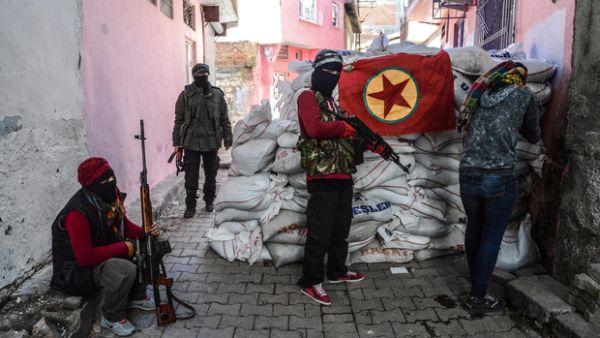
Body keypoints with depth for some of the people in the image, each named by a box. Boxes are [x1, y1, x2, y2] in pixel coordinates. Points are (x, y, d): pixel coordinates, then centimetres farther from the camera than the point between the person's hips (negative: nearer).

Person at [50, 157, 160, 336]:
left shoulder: (111, 195, -9)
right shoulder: (78, 212, -32)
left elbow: (124, 224, 6)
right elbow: (85, 257, -32)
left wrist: (145, 232, -13)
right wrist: (123, 247, -26)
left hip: (107, 252, 8)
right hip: (78, 267, -8)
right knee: (125, 270, -32)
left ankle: (136, 296, 15)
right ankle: (112, 318, -5)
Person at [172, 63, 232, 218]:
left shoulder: (217, 95, 5)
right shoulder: (186, 95, 2)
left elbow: (224, 120, 7)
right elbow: (179, 120, 4)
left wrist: (228, 140, 3)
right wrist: (177, 142, 0)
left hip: (211, 143, 1)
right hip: (191, 143, -1)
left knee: (211, 176, 12)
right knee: (191, 177, 2)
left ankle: (209, 202, 30)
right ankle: (190, 206, 14)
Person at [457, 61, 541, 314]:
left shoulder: (478, 94, 9)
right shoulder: (523, 95, 1)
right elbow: (533, 136, 13)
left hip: (468, 175, 4)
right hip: (500, 178, -4)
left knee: (474, 229, 20)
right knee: (491, 237, 8)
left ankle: (476, 283, 37)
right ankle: (477, 297, 17)